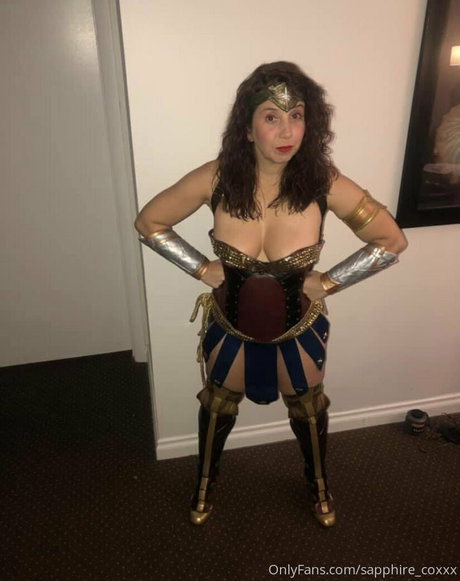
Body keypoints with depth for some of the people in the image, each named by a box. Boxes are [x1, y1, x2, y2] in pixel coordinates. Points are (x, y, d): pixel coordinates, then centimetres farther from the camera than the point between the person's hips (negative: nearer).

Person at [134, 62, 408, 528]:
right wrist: (202, 269, -14)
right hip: (230, 326, 1)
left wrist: (328, 282, -15)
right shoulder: (217, 178, -22)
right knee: (218, 408, 24)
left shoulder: (323, 183, -23)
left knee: (308, 410, 25)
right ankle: (205, 481, 57)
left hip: (299, 330, 0)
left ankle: (318, 482, 59)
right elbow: (149, 222, -9)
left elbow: (391, 240, -12)